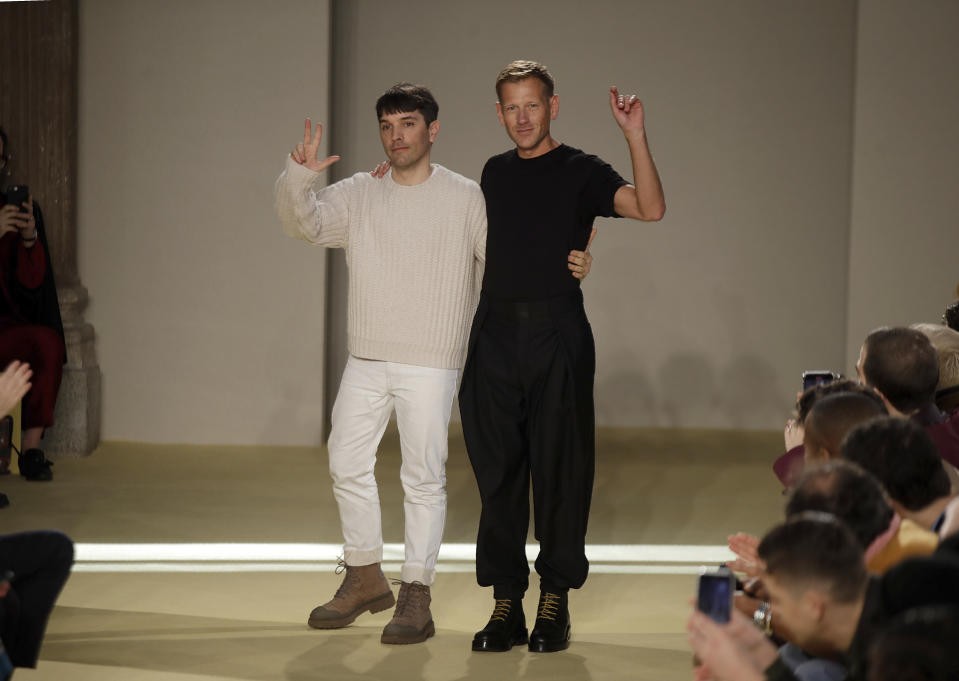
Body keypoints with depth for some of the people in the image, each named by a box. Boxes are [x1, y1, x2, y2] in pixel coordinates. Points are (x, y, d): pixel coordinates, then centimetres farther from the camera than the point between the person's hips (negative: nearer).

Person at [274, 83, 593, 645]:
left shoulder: (466, 198, -2)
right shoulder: (359, 195, 6)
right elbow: (305, 223, -5)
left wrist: (564, 267, -12)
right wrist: (299, 178, -24)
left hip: (431, 365, -4)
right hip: (366, 361, 4)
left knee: (424, 477, -3)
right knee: (348, 462, 9)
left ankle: (416, 597, 4)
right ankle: (366, 579, 25)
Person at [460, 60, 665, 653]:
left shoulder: (580, 172, -1)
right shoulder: (495, 173, 15)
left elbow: (650, 208, -16)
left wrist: (636, 136, -26)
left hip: (556, 333, -4)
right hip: (495, 332, 4)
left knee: (560, 468, 0)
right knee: (498, 468, 4)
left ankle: (556, 603, 9)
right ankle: (506, 606, 10)